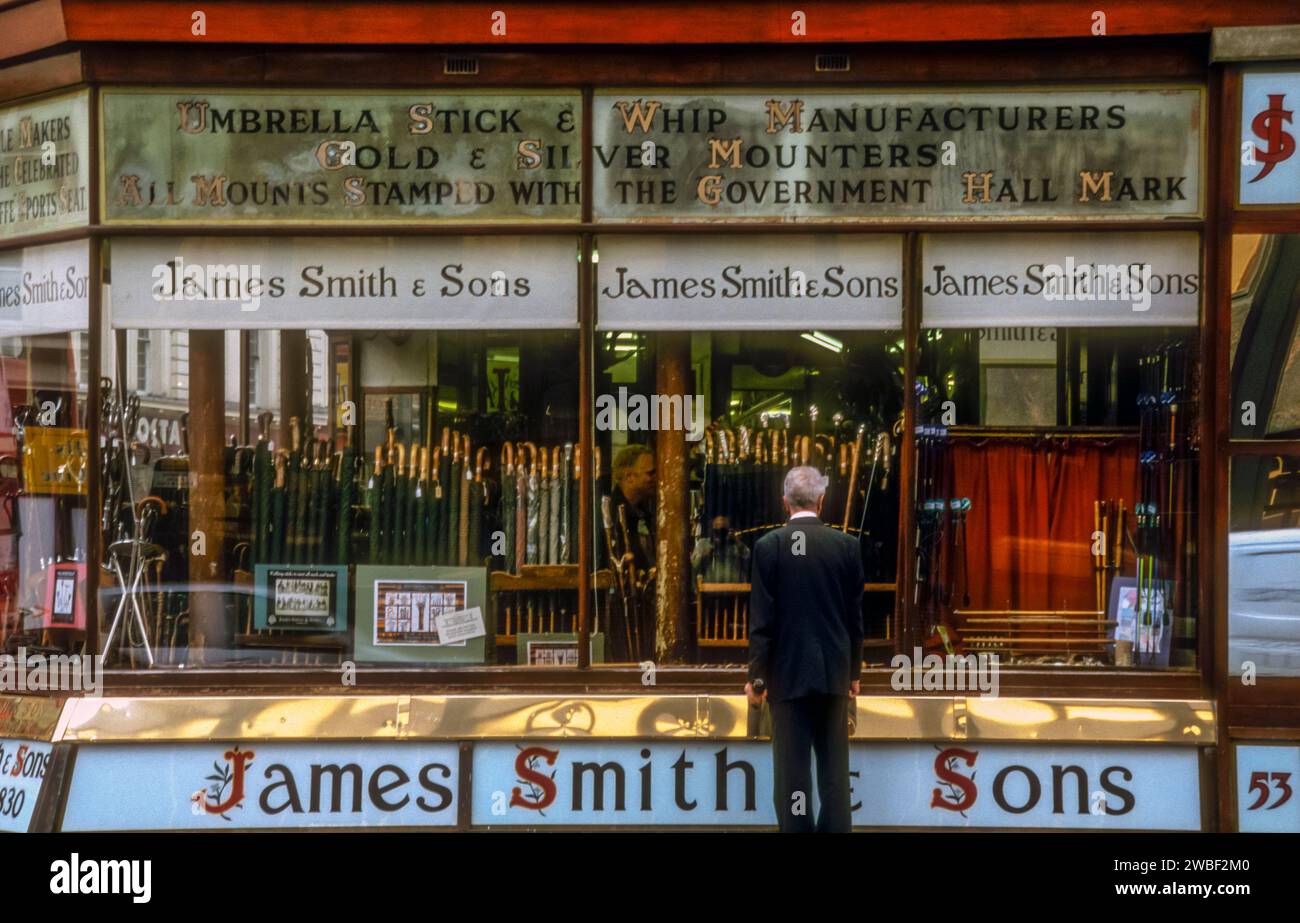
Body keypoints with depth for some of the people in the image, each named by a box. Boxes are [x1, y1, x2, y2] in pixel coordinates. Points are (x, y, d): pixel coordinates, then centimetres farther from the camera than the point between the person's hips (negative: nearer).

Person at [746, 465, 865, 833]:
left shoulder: (768, 545, -6)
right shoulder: (846, 545, 1)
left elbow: (761, 619, -7)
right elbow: (855, 616, 6)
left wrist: (756, 676, -1)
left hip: (788, 671, -2)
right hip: (834, 672, 2)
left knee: (792, 766, 1)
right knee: (834, 765, 8)